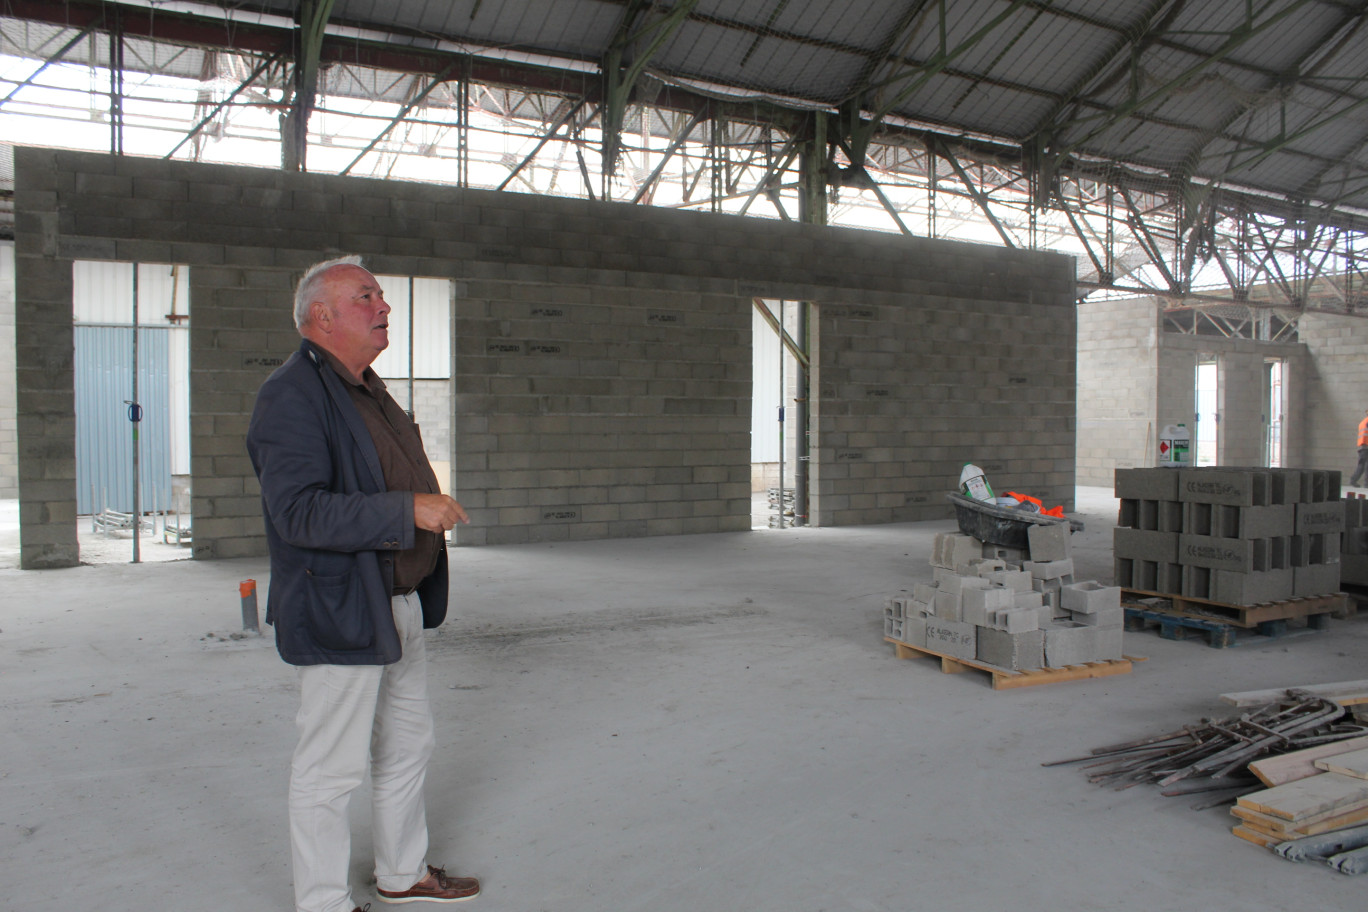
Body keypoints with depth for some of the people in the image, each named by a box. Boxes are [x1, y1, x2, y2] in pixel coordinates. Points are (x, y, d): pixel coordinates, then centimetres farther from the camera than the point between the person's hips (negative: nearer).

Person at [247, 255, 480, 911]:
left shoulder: (366, 390, 15)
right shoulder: (291, 395, -16)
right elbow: (298, 511, -26)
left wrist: (433, 506, 13)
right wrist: (408, 510, -28)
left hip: (399, 605, 10)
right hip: (340, 615, -10)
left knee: (408, 745, 21)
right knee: (330, 768, 3)